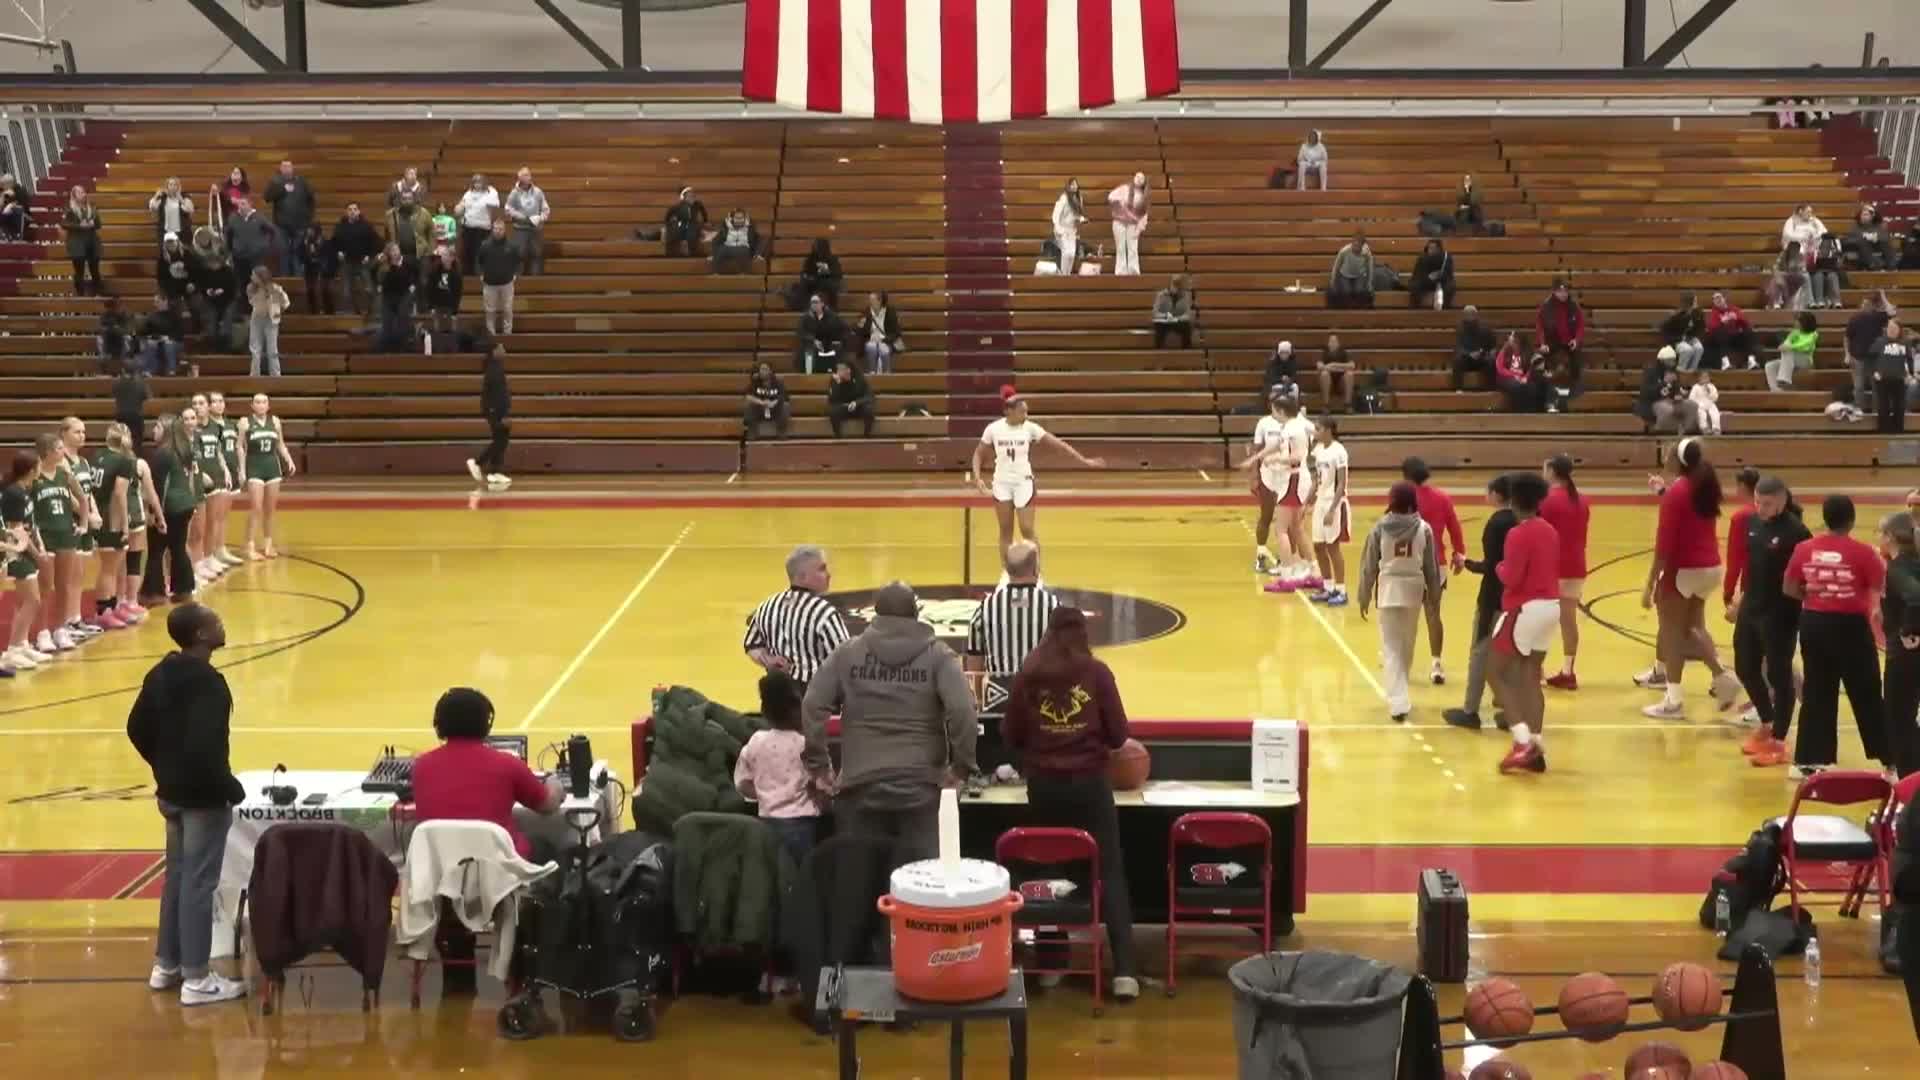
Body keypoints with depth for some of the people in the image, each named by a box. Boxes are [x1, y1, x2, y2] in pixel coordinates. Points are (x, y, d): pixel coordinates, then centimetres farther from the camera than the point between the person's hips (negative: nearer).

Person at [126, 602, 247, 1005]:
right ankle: (195, 979, 5)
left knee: (176, 875, 19)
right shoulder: (207, 681, -23)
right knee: (198, 883, -1)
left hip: (172, 791, 9)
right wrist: (231, 788, -16)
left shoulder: (161, 674, 5)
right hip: (203, 797, -9)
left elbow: (138, 728, 12)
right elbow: (205, 746, -29)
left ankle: (166, 965, 29)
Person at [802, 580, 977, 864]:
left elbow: (812, 707, -1)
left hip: (859, 785, 1)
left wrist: (818, 764, 7)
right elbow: (962, 711, -12)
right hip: (918, 787, -1)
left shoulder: (847, 652, 5)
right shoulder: (938, 655, 1)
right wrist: (962, 765, -1)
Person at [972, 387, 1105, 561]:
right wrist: (978, 478, -9)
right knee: (1005, 531, 9)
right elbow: (978, 454, 5)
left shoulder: (1029, 428, -9)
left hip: (1023, 483, -1)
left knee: (1027, 529, -3)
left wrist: (1084, 460, -12)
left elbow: (1058, 443, -9)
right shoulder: (993, 429, -8)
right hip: (1001, 484, 1)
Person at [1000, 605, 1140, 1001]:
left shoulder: (1028, 675, -1)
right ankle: (1124, 971, -7)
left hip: (1043, 785, 2)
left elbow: (1011, 736, 3)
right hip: (1090, 783, -2)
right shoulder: (1097, 673, -4)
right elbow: (1118, 734, -2)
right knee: (1111, 872, 1)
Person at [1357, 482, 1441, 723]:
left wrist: (1364, 597, 7)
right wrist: (1434, 596, 13)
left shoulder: (1380, 528, -7)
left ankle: (1399, 703, -12)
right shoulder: (1424, 529, -4)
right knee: (1407, 645, 19)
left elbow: (1369, 566, -3)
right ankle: (1399, 695, 37)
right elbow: (1431, 567, 2)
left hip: (1388, 590, -2)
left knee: (1391, 648, 0)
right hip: (1413, 590, 2)